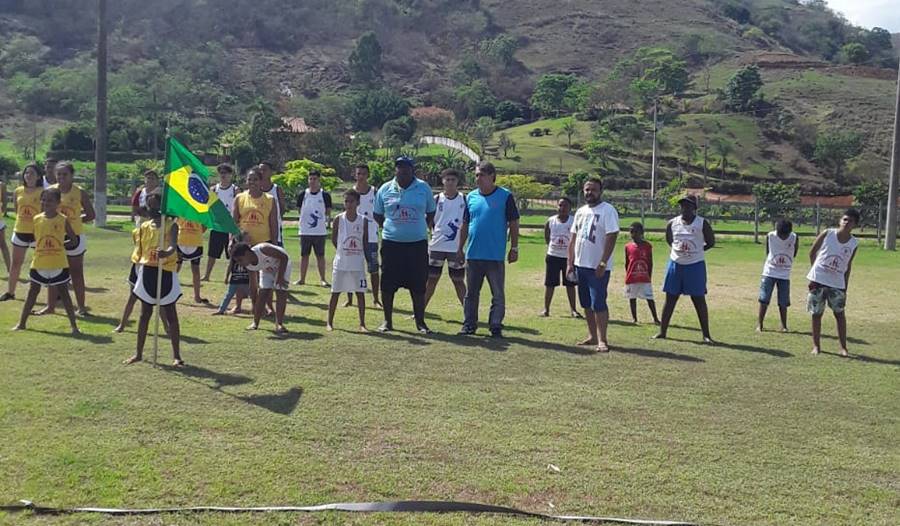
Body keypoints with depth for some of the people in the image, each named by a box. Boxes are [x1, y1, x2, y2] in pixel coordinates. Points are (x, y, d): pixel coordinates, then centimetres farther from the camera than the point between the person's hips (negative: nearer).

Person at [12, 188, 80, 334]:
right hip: (39, 263, 3)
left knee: (63, 293, 2)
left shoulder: (63, 220, -6)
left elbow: (74, 240, 1)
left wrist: (59, 246, -7)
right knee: (33, 292, 12)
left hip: (59, 264, -3)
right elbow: (35, 238, 13)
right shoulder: (37, 219, 1)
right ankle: (21, 323, 22)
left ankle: (74, 325, 6)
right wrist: (42, 248, 1)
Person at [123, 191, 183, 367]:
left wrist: (166, 253, -45)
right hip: (147, 272, 4)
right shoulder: (144, 226, 7)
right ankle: (138, 353, 22)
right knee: (145, 314, 12)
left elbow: (173, 246, -23)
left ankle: (176, 356, 8)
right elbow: (141, 251, 13)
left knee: (170, 315, 2)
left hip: (165, 273, -4)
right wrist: (139, 271, 11)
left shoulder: (171, 224, -7)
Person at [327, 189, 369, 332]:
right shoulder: (339, 219, -4)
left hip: (358, 263, 1)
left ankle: (362, 323, 9)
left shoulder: (363, 220, -2)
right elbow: (333, 239, 6)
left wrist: (369, 261, 4)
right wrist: (343, 251, 6)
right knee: (335, 292, 6)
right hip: (341, 262, -1)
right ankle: (330, 322, 16)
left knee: (360, 292, 3)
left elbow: (365, 242, 5)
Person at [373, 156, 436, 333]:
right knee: (387, 284, 4)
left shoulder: (423, 188, 1)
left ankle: (420, 322, 15)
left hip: (417, 244, 0)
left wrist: (424, 227, 5)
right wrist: (388, 227, 5)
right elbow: (377, 214, 12)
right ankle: (387, 321, 18)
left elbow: (431, 212, 12)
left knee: (418, 285, 4)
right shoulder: (385, 189, 2)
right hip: (391, 244, 1)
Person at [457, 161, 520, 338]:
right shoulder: (471, 197, 8)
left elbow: (514, 224, -2)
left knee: (498, 294, 3)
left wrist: (514, 248, -3)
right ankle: (469, 324, 22)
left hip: (495, 256, -4)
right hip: (473, 255, 4)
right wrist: (460, 248, 12)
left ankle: (496, 326, 12)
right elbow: (465, 225, 13)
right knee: (471, 293, 12)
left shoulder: (505, 196, -4)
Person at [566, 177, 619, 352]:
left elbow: (612, 238, -16)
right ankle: (592, 336, 22)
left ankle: (602, 340, -2)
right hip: (580, 265, 8)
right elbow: (573, 238, 17)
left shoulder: (608, 210, -10)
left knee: (598, 303, -8)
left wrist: (603, 263, -21)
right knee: (586, 303, 12)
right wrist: (570, 262, 11)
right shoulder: (580, 212, 14)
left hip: (598, 267, -8)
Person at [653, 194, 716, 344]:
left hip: (695, 265, -3)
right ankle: (662, 332, 14)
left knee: (699, 300, 1)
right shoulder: (672, 223, 3)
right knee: (670, 299, 6)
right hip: (675, 264, 3)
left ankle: (706, 335, 9)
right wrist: (679, 250, 6)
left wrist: (696, 251, 1)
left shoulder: (702, 223, -5)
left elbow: (711, 242, 3)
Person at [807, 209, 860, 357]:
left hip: (837, 284, 1)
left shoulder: (854, 244, -1)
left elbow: (848, 266, 7)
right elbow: (812, 252, 3)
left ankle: (843, 347, 10)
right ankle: (816, 345, 15)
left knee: (840, 314, 1)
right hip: (818, 280, -1)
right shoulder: (827, 234, -7)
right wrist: (816, 270, 3)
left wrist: (845, 288, 5)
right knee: (816, 314, 5)